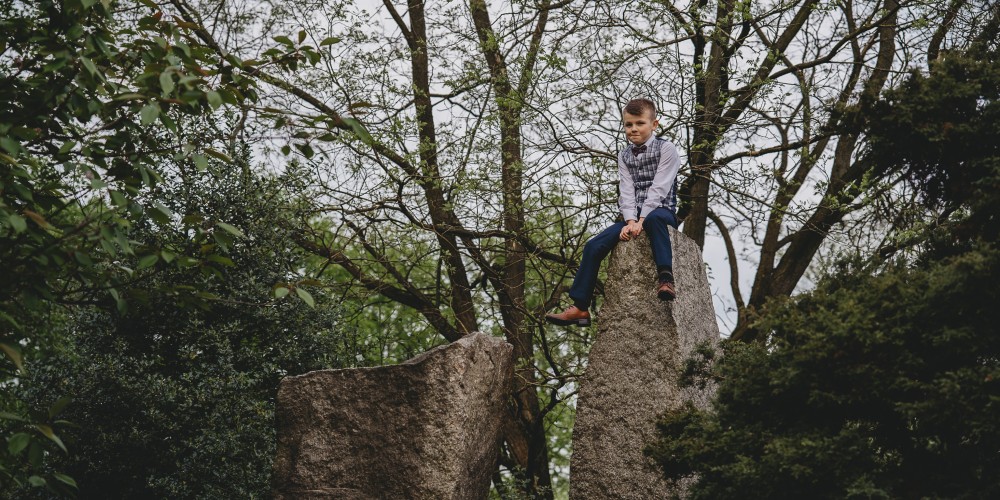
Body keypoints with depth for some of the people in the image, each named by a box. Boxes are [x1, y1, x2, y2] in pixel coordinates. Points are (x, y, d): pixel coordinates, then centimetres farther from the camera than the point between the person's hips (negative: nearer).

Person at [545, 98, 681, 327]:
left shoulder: (666, 149, -3)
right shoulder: (624, 156, 13)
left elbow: (658, 188, -13)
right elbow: (626, 191, 2)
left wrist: (641, 220, -23)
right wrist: (630, 221, -16)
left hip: (661, 211, -5)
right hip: (633, 217, 5)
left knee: (654, 219, -43)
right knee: (594, 246, -12)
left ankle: (665, 278, -50)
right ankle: (580, 308, -11)